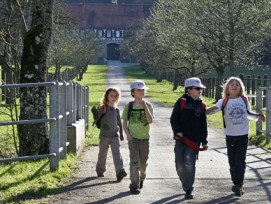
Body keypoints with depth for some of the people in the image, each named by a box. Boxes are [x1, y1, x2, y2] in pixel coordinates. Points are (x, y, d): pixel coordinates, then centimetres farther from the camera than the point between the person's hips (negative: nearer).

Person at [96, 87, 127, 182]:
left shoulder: (116, 110, 10)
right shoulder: (103, 108, -2)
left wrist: (121, 134, 21)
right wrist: (102, 125, -26)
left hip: (115, 135, 2)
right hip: (104, 135, -2)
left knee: (117, 153, -10)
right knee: (102, 154, 7)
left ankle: (120, 171, -20)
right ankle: (100, 170, 24)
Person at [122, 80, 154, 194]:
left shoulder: (148, 105, 0)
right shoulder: (129, 106, 1)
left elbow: (150, 121, -15)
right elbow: (124, 123, 5)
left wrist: (145, 106, -18)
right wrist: (128, 135, -8)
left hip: (144, 138, 2)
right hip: (133, 138, -2)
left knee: (143, 162, 12)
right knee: (134, 161, -12)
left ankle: (141, 179, 37)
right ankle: (134, 185, -11)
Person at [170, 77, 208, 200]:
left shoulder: (201, 106, 9)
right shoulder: (181, 102, 0)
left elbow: (203, 125, 13)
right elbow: (174, 118, -2)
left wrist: (204, 141, 11)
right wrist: (177, 131, -15)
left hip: (194, 140, 1)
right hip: (180, 138, -1)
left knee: (189, 164, -8)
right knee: (180, 165, 4)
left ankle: (188, 190, -5)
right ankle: (186, 185, 24)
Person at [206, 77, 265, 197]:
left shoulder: (244, 100, 4)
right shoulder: (224, 101, 0)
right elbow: (214, 109, -16)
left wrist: (258, 116, 2)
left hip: (243, 134, 0)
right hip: (230, 135, 0)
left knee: (240, 161, -7)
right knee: (232, 161, 6)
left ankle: (239, 185, -13)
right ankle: (237, 185, 17)